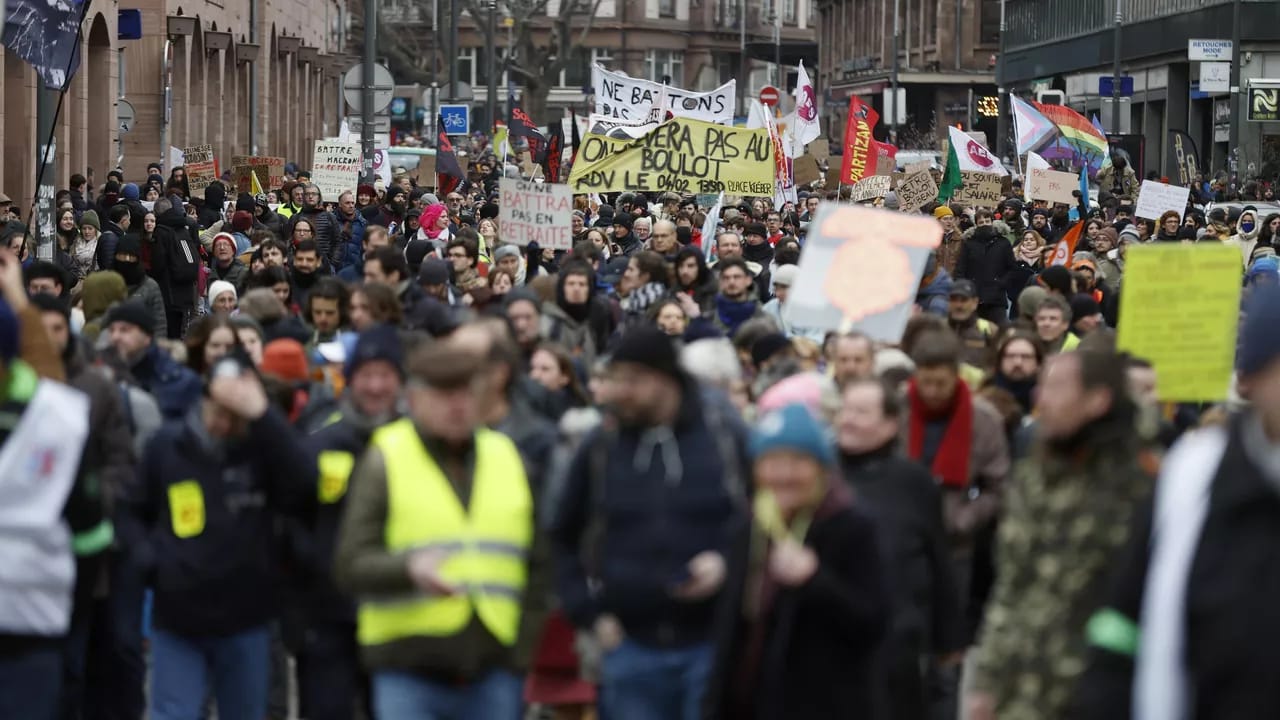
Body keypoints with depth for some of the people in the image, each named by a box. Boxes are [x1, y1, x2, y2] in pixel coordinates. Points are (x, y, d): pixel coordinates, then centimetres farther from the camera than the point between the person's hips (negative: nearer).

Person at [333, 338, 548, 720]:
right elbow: (350, 565, -8)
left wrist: (523, 645, 5)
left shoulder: (507, 457, 13)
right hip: (408, 670, -4)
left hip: (492, 671, 4)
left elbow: (535, 566, 17)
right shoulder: (383, 460, -1)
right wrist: (409, 569, -27)